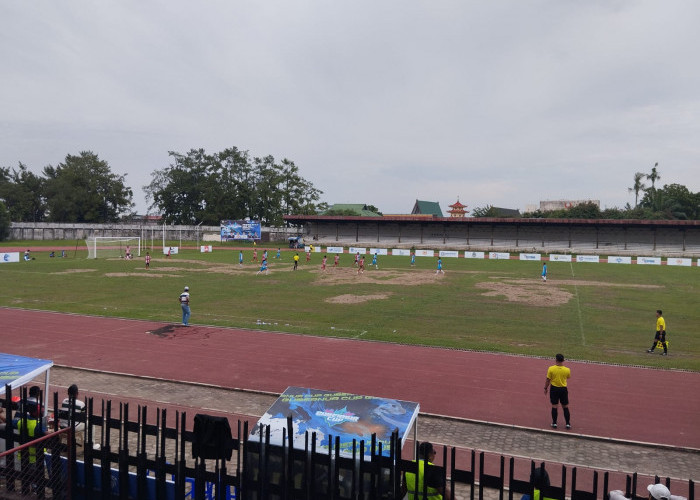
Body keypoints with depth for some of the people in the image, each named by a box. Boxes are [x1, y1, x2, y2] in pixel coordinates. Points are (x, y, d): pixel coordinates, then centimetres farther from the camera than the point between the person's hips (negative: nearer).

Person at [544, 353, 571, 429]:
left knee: (554, 406, 9)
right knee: (565, 407, 12)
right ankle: (568, 423, 16)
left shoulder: (551, 369, -13)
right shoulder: (567, 370, -11)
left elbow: (547, 380, -6)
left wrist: (545, 388, 7)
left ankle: (554, 423, 14)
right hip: (563, 389, 1)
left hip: (554, 389, 0)